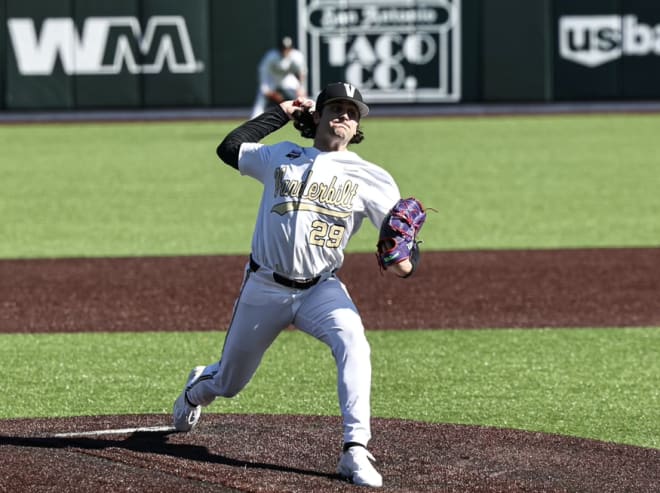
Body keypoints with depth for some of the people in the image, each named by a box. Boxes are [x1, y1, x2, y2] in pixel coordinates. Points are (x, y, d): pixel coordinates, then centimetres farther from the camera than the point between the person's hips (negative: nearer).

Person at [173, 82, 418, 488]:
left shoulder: (370, 178, -1)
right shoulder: (281, 157, 6)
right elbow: (229, 148, 13)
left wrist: (404, 262, -26)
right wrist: (280, 114, 12)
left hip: (321, 290, -1)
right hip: (264, 288, 1)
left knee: (353, 344, -33)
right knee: (228, 384, 14)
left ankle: (356, 451, -34)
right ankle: (199, 386, 54)